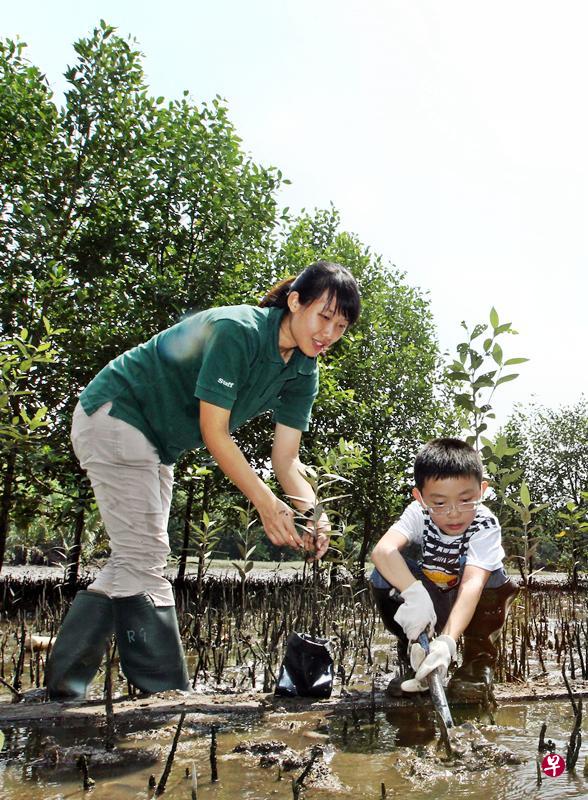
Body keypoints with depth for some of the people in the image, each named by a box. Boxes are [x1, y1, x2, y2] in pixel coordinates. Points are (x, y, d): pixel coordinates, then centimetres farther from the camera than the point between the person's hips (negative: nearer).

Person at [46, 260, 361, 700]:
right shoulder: (236, 330, -27)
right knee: (144, 556, -13)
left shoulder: (303, 371, -2)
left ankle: (65, 684, 16)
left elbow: (285, 457, -3)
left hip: (155, 442, 9)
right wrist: (266, 503, -27)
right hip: (114, 413, -9)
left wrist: (314, 515, -19)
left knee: (136, 560, 8)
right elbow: (214, 432, -26)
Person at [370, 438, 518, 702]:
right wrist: (415, 593, -56)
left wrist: (447, 641, -56)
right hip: (429, 603, 2)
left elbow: (472, 583, -41)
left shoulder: (485, 526, -27)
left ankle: (479, 658, -12)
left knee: (488, 574, -33)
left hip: (474, 607, -1)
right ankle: (413, 655, -6)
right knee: (384, 576, -26)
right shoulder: (420, 513, -22)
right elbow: (383, 551, -39)